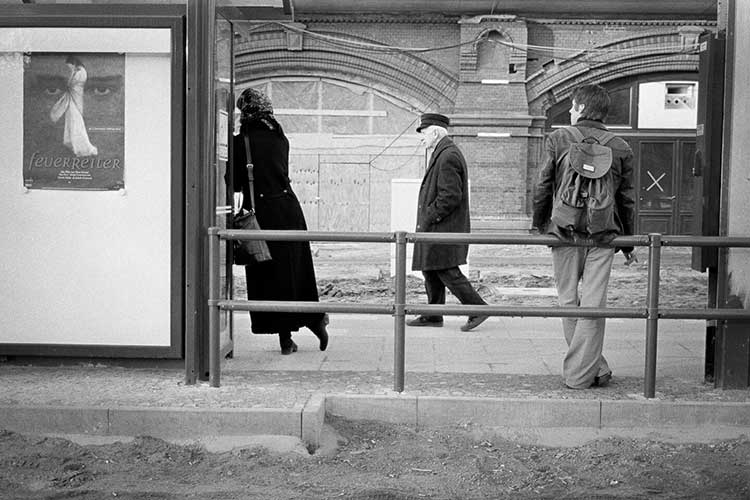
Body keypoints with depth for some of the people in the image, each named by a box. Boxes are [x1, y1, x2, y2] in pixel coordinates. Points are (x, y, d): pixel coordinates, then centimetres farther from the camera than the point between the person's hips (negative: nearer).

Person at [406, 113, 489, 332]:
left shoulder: (448, 156, -17)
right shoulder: (443, 154, 17)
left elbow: (450, 196, -23)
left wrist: (428, 219, -17)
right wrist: (426, 220, 15)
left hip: (444, 227, -11)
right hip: (437, 228, 11)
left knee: (447, 272, -7)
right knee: (430, 270, 13)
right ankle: (433, 316, 19)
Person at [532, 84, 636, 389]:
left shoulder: (558, 138, -1)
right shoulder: (620, 148, 4)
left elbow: (543, 187, 0)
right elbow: (626, 199, 7)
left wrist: (537, 225, 14)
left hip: (565, 233, -1)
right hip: (603, 237, 1)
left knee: (569, 301, 11)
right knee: (593, 304, 3)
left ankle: (595, 368, 16)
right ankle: (580, 373, 4)